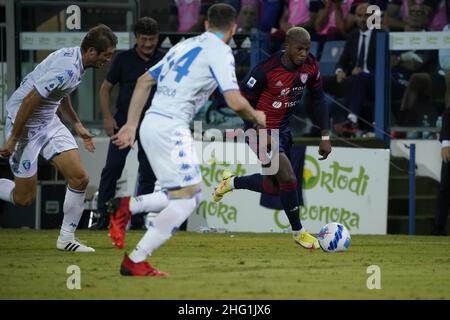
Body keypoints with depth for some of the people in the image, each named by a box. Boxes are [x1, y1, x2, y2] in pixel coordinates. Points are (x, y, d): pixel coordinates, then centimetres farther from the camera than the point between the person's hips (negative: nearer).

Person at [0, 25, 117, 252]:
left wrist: (76, 125, 23)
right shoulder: (67, 69, -29)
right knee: (24, 198, -1)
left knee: (79, 178, -2)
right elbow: (30, 100, -28)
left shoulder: (75, 57, 2)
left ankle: (66, 239, 10)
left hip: (49, 122, 9)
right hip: (26, 125, -9)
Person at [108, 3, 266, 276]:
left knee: (188, 196, 13)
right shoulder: (220, 52, -4)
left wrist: (131, 125, 21)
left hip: (151, 124, 9)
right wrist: (256, 117, 7)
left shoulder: (184, 46, 21)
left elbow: (144, 81, 22)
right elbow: (235, 102, -14)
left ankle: (125, 207, 6)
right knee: (187, 196, -8)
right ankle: (135, 262, -10)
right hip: (170, 128, -9)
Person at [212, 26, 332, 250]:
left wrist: (325, 137, 2)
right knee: (289, 180, -16)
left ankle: (231, 182, 39)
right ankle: (298, 232, 2)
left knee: (274, 187, 14)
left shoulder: (310, 66, -8)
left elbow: (318, 99, 5)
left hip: (283, 129, 7)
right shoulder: (267, 70, -26)